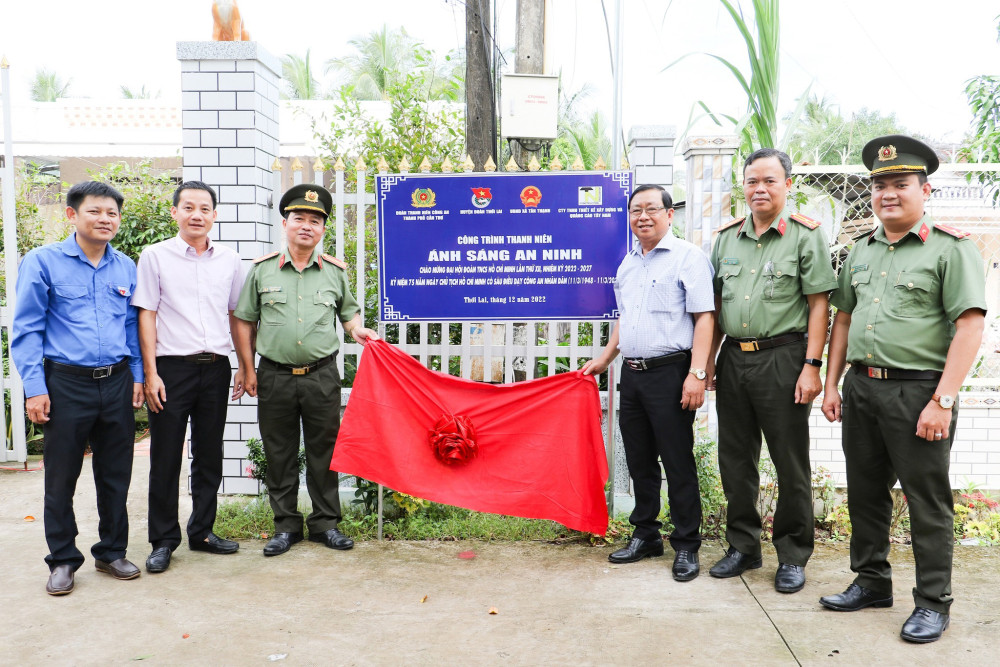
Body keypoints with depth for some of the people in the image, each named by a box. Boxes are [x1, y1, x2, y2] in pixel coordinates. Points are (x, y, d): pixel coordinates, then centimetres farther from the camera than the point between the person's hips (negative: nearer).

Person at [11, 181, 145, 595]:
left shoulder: (126, 268, 9)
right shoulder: (43, 262, -3)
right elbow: (26, 329, -4)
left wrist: (137, 376, 8)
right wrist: (34, 387, -9)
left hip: (117, 383, 4)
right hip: (67, 385, -3)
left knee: (116, 475, 11)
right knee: (61, 477, 6)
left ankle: (112, 552, 27)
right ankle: (62, 560, 22)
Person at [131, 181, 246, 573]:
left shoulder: (228, 260, 9)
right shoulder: (155, 256, 0)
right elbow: (146, 316, -2)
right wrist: (151, 373, -8)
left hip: (216, 367, 3)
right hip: (172, 367, -3)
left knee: (209, 455, 11)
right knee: (166, 457, 4)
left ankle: (202, 531, 26)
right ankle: (163, 540, 17)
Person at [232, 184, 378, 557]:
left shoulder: (335, 272, 7)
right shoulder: (262, 270, 4)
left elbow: (349, 311, 21)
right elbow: (244, 320, 9)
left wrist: (356, 329, -1)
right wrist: (248, 368, 5)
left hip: (322, 375, 0)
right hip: (275, 376, 0)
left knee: (324, 452, 7)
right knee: (279, 454, 8)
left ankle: (325, 523, 21)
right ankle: (286, 525, 21)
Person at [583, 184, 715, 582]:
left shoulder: (687, 256, -6)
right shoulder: (628, 263, 17)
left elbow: (704, 317, -12)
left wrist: (696, 373, -19)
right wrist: (604, 359, 23)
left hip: (670, 372, -7)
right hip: (632, 372, 7)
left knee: (678, 462, 0)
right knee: (639, 460, 13)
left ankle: (686, 546, 13)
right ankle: (645, 535, 27)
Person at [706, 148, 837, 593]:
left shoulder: (806, 235, -2)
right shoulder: (727, 237, 12)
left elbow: (819, 305, -6)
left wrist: (812, 366, -13)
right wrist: (708, 359, 10)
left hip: (782, 358, -5)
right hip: (733, 358, 5)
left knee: (791, 462, 3)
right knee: (735, 459, 11)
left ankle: (793, 556, 18)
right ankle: (743, 547, 26)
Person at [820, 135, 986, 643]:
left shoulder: (951, 248, -6)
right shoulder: (861, 250, 13)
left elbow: (970, 325, -13)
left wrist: (943, 401, -18)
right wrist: (832, 384, 11)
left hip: (917, 390, -6)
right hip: (861, 387, 6)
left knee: (927, 500, 3)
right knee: (865, 492, 14)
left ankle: (933, 602, 17)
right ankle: (872, 581, 30)